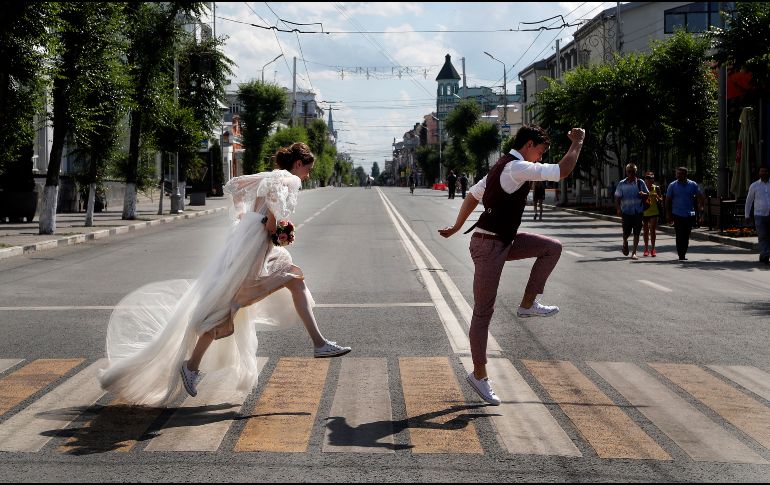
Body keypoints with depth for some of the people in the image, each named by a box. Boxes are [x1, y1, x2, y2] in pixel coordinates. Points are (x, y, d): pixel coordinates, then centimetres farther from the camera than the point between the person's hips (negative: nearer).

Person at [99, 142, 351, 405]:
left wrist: (243, 217, 21)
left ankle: (319, 344, 14)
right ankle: (192, 364, 1)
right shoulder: (290, 179, -7)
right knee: (225, 307, -6)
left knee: (296, 281, 13)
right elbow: (272, 187, -32)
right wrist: (272, 218, -23)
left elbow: (232, 186, 24)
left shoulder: (271, 175, 19)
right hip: (252, 245, -10)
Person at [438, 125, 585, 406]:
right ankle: (479, 375, 6)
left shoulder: (503, 167, 13)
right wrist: (577, 142, -8)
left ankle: (528, 304, 10)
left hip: (502, 241, 10)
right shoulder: (517, 168, -18)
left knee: (552, 248, 9)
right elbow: (562, 172, -22)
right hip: (489, 246, -10)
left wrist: (456, 228, 29)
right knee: (483, 312, -2)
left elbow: (472, 197, 22)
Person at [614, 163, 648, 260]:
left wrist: (643, 194, -14)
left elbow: (648, 194, 10)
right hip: (626, 211, -1)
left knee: (636, 233, 0)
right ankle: (625, 243, 34)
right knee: (626, 232, -1)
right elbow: (617, 198, 3)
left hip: (638, 212, 1)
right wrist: (618, 209, -11)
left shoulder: (640, 183, 4)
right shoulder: (622, 184, 2)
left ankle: (634, 252, 8)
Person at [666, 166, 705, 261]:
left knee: (686, 236, 6)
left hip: (689, 215, 2)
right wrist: (669, 216, 0)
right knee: (679, 236, -6)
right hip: (677, 215, -2)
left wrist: (700, 206, -11)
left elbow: (701, 197, 8)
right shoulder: (672, 185, 2)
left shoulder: (693, 185, 4)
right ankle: (681, 255, -2)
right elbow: (668, 201, 4)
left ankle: (683, 254, 18)